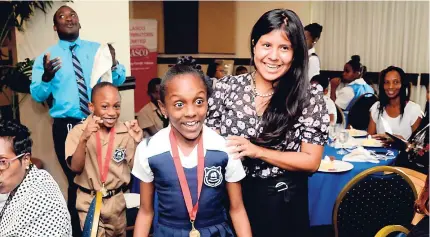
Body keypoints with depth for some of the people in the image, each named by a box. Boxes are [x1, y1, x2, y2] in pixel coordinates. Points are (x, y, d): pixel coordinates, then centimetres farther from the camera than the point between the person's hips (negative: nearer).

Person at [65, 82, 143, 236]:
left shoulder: (126, 131, -7)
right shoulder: (78, 131, -11)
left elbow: (135, 167, -4)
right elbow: (75, 168, -18)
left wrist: (137, 142, -21)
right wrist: (84, 138, -33)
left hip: (116, 200, 2)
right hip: (88, 201, -2)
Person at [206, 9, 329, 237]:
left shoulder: (310, 96, -10)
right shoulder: (227, 87, -6)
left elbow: (311, 162, -11)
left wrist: (257, 151, -21)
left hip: (283, 202, -1)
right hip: (232, 196, 2)